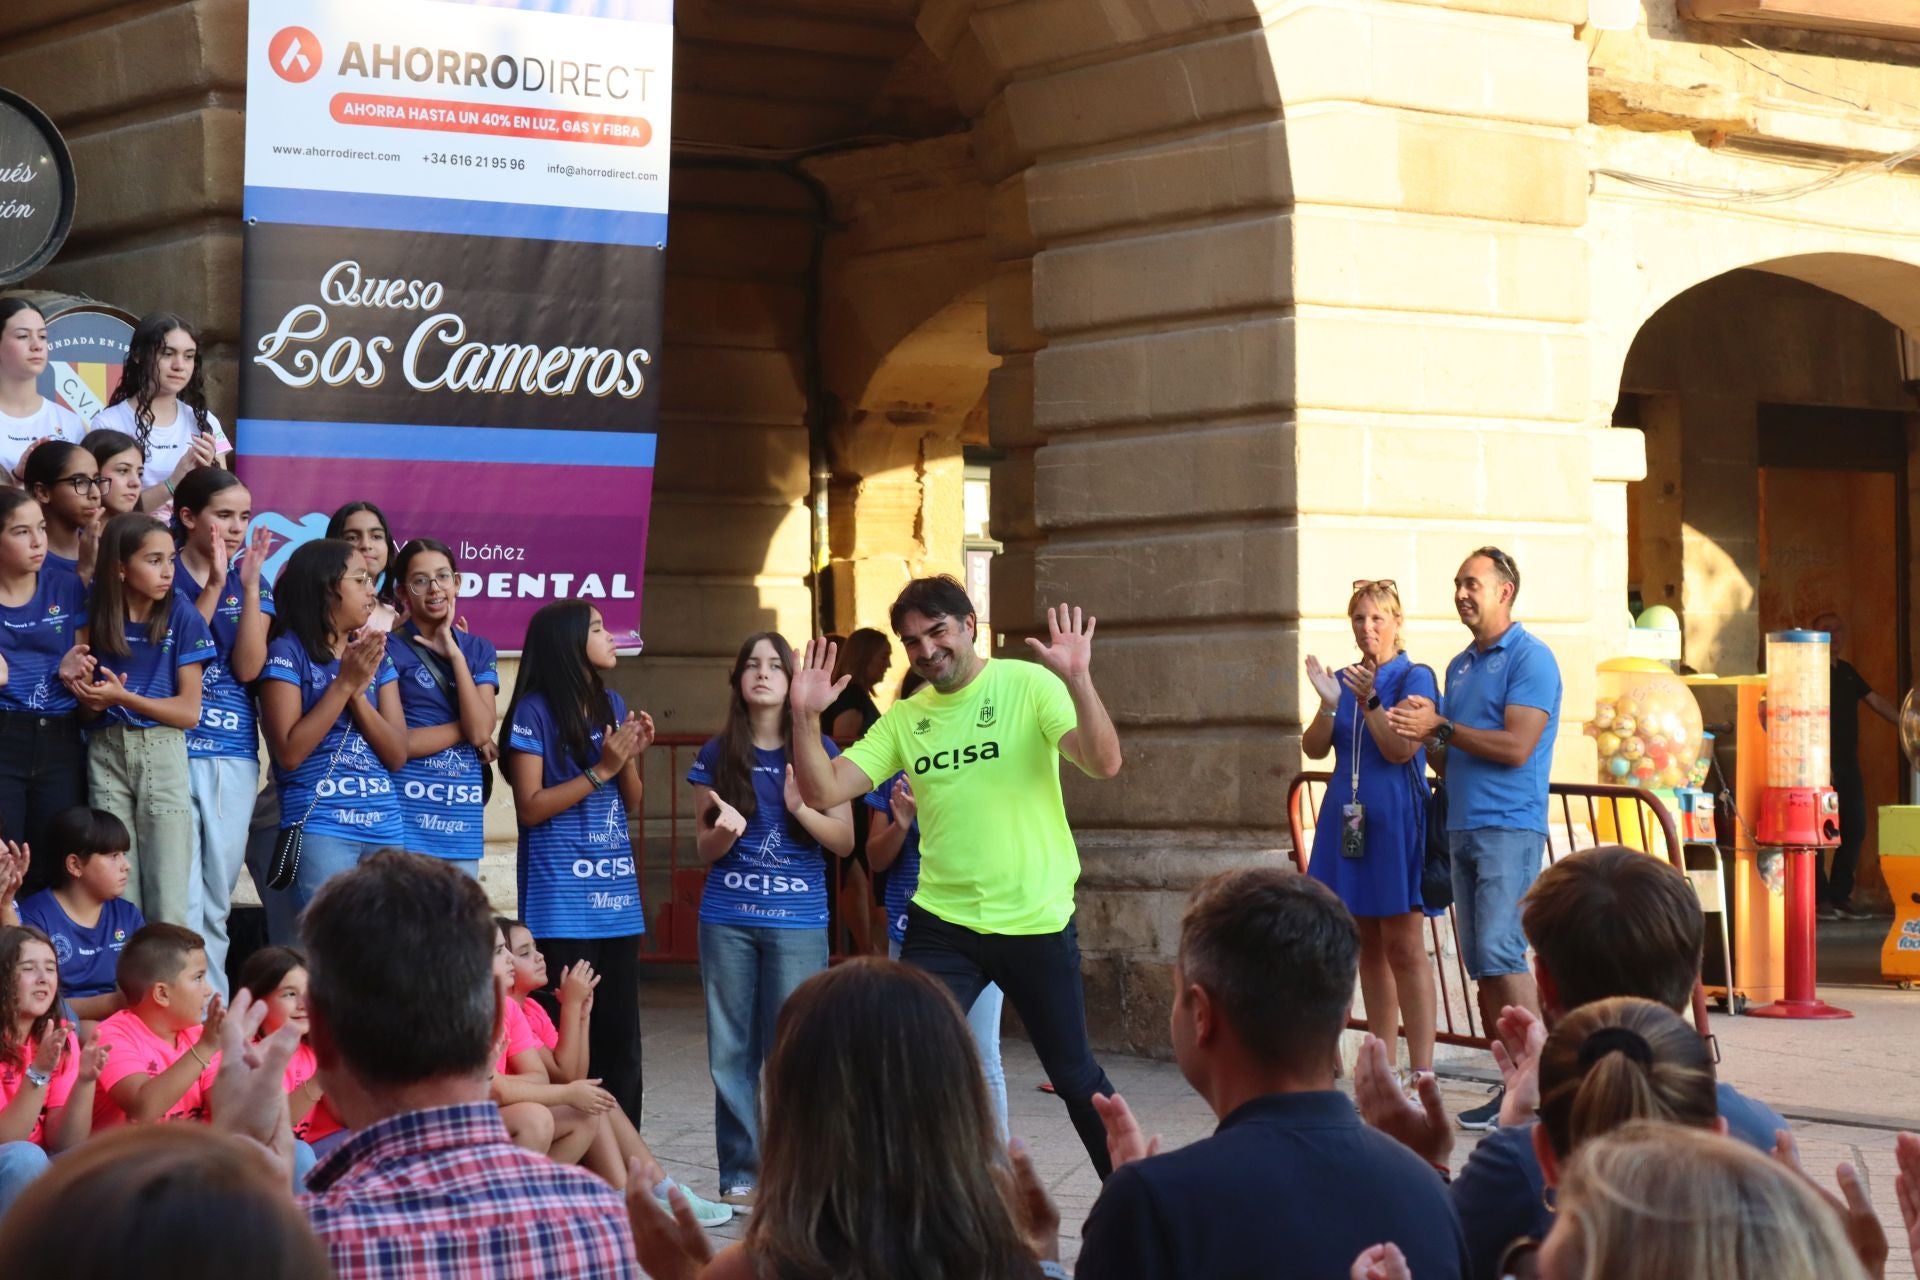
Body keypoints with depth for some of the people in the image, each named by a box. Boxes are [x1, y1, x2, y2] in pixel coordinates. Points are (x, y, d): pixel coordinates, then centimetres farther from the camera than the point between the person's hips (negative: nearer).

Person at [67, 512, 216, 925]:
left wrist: (123, 697, -16)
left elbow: (190, 712, -5)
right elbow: (87, 711, 7)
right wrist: (92, 697, -16)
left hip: (162, 753, -2)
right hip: (106, 752, 2)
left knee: (169, 898, -6)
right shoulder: (95, 619, 4)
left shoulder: (181, 617, -3)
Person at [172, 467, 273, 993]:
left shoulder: (252, 584, 10)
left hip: (234, 756, 4)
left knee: (217, 900, 9)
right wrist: (214, 584, -14)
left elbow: (248, 666, -3)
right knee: (181, 897, -8)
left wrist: (250, 585, -10)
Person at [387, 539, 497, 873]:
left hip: (463, 820, 4)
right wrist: (466, 727, -6)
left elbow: (482, 730, -5)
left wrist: (454, 654, -7)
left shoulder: (479, 650, 10)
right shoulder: (390, 648, -3)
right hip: (406, 813, -4)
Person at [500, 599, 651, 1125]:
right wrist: (600, 770, -13)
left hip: (617, 897, 6)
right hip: (562, 901, -6)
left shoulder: (612, 706, 13)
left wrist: (632, 758, -2)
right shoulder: (535, 712, -5)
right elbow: (530, 807, -10)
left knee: (621, 1040, 7)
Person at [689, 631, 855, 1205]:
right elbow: (704, 848, 10)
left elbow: (845, 841, 2)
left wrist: (801, 808, -15)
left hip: (798, 921, -2)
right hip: (727, 921, 2)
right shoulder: (717, 755, 7)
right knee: (731, 1051, 3)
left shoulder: (818, 751, 3)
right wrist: (726, 829, -13)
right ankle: (739, 1175, 9)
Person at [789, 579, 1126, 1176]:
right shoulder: (905, 718, 5)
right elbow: (823, 791, -1)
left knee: (1074, 1075, 11)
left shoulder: (1029, 685, -7)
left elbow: (1103, 763, -21)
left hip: (1037, 923, -3)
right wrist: (806, 716, -16)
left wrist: (1078, 679, -35)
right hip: (941, 925, 3)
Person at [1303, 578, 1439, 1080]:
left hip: (1394, 821, -6)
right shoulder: (1343, 679, 12)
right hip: (1347, 818, 6)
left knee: (1403, 945, -8)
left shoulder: (1415, 678, -4)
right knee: (1368, 946, 9)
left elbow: (1401, 748, -14)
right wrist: (1328, 704, -14)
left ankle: (1422, 1074, -8)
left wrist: (1369, 701, -25)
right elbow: (1314, 748, 2)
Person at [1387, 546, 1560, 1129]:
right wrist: (1426, 731, 3)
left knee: (1500, 955, -15)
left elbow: (1516, 747, -16)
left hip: (1509, 827, -8)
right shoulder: (1460, 666, 20)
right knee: (1481, 967, 6)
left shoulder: (1530, 658, -6)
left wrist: (1440, 728, -12)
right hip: (1462, 827, 8)